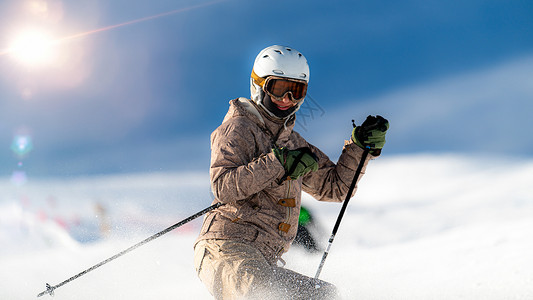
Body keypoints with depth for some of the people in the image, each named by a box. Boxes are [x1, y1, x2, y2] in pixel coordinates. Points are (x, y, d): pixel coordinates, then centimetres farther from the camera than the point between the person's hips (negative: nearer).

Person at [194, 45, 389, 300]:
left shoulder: (292, 142, 23)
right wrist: (278, 163, -23)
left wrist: (360, 145, 13)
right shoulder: (238, 128, -2)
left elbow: (334, 186, 26)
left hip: (265, 263, 9)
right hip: (227, 250, -8)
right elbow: (223, 188, -17)